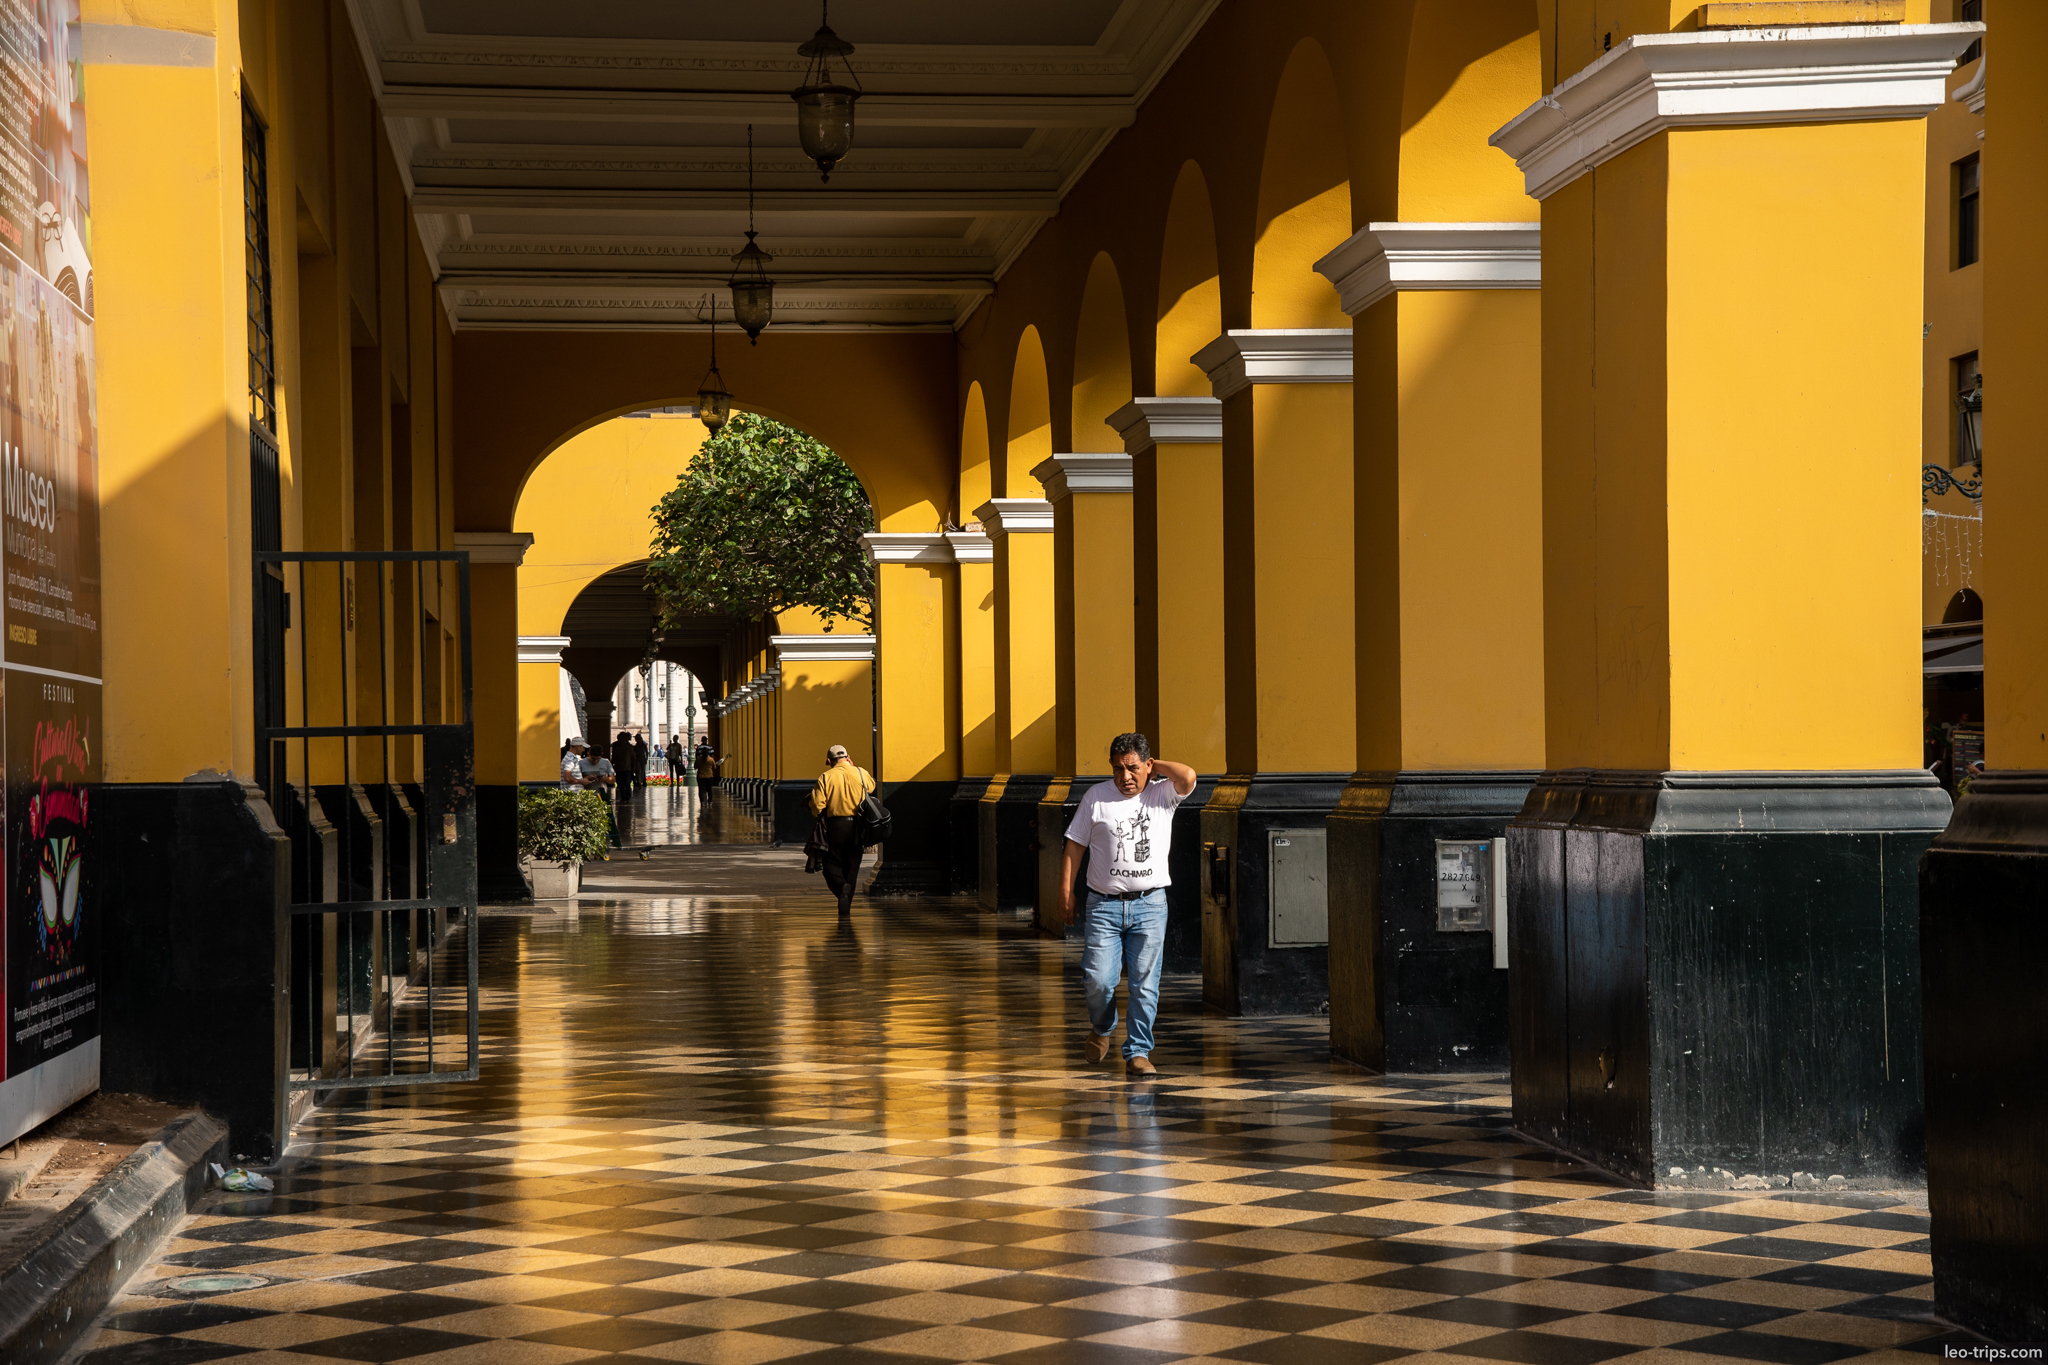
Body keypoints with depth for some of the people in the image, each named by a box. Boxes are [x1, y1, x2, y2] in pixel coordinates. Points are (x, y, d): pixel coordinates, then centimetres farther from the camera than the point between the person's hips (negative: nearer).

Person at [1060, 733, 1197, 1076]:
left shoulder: (1162, 794, 3)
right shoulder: (1097, 796, 4)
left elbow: (1188, 777, -17)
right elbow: (1075, 845, 7)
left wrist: (1154, 765, -3)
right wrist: (1066, 890, 2)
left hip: (1150, 905, 0)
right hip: (1104, 904, 0)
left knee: (1145, 983, -3)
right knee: (1099, 980, -5)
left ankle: (1138, 1051, 7)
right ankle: (1101, 1028, 26)